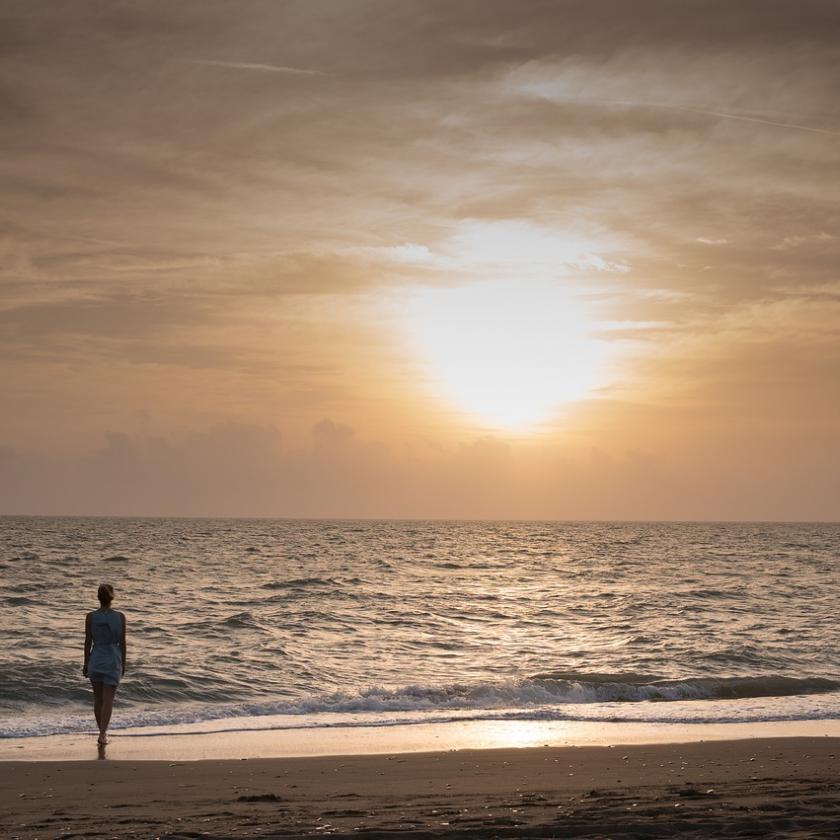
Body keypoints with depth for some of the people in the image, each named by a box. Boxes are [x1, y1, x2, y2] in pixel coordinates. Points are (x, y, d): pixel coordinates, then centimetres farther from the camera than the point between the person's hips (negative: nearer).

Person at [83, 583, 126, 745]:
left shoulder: (90, 617, -7)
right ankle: (102, 734, -14)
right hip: (113, 660, -1)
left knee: (98, 699, 17)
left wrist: (86, 664, 7)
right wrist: (123, 664, 9)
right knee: (108, 700, 1)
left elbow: (88, 642, -3)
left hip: (96, 659, 1)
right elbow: (122, 642, -3)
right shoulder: (120, 617, -8)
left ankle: (102, 731, 28)